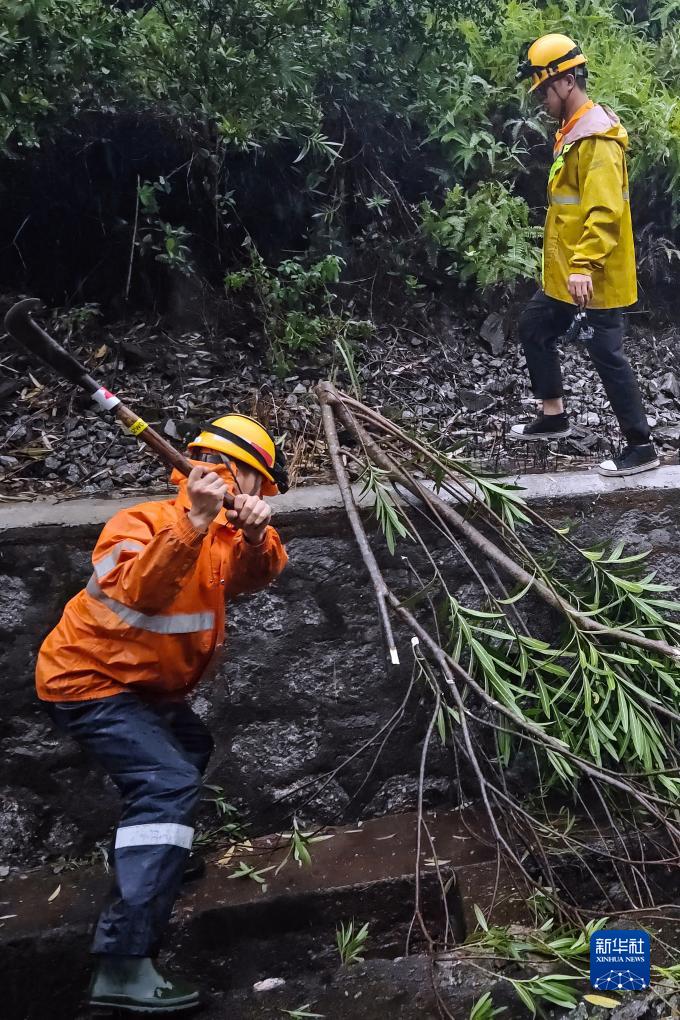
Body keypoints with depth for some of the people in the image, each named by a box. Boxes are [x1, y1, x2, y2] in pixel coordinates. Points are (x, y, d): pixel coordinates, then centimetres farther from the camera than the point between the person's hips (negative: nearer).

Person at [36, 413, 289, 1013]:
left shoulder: (220, 529, 4)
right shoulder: (144, 521, -21)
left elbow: (256, 574, -12)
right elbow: (141, 590, -39)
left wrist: (255, 533, -33)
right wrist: (194, 518, -47)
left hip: (146, 684, 10)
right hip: (89, 680, -10)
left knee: (190, 749, 28)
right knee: (169, 784, -24)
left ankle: (156, 857, 51)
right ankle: (122, 966, -26)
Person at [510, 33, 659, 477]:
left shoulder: (597, 136, -17)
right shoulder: (572, 131, 14)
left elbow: (606, 211, -26)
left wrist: (585, 265, -32)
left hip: (595, 276, -10)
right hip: (566, 273, 10)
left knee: (608, 356, -5)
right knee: (535, 330, 18)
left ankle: (641, 447, 6)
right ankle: (554, 417, 31)